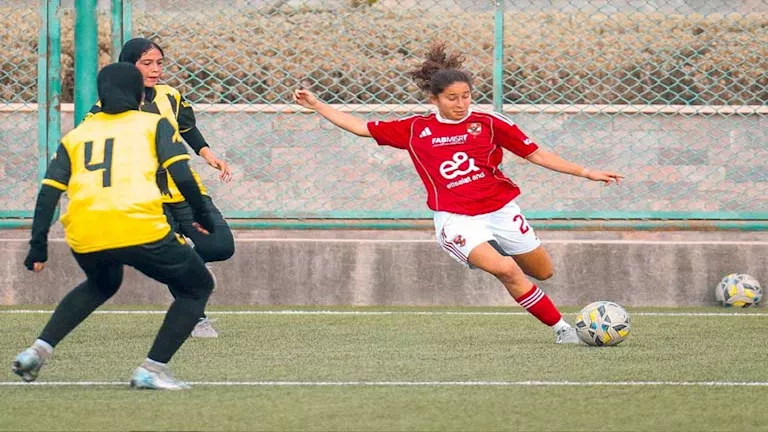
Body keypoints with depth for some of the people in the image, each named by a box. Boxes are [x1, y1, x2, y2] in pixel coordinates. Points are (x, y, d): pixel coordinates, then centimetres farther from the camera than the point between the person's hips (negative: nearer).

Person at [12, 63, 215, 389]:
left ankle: (38, 351, 24)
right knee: (198, 286, 16)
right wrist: (202, 215, 13)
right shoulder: (154, 124, 16)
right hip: (140, 228, -5)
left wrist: (38, 246, 11)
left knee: (102, 284, 37)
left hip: (84, 239, 5)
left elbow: (49, 192, 13)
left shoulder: (75, 136, 23)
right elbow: (181, 175, 1)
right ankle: (152, 370, 1)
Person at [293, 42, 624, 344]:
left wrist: (586, 173, -4)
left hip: (501, 210, 3)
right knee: (506, 270, -26)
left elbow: (536, 154, 2)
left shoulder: (489, 123, 0)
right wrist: (315, 105, 11)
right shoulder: (415, 129, 3)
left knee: (543, 272, 10)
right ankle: (561, 328, -13)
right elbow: (361, 128, 12)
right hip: (456, 220, -3)